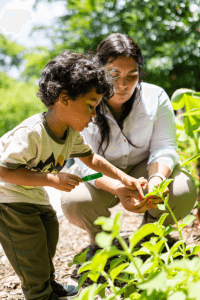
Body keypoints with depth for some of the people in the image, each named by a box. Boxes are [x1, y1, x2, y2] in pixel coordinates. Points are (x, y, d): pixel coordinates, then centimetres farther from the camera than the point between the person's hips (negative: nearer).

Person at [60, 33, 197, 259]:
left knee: (183, 191, -27)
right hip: (101, 178, -1)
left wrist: (157, 178, -40)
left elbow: (164, 148, -16)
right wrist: (118, 189, -45)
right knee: (74, 202, -32)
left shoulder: (156, 97, -13)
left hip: (142, 168, 2)